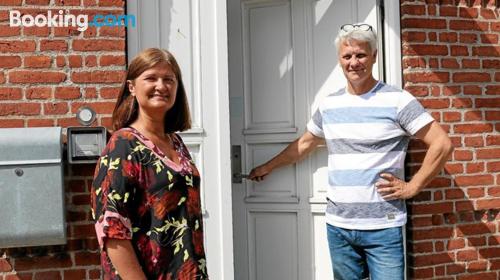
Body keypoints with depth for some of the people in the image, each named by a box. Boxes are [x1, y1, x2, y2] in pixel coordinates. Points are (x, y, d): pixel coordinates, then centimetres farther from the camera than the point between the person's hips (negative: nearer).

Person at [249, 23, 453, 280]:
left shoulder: (397, 100, -7)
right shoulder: (328, 104, 9)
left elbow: (442, 144, -8)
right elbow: (304, 144, 24)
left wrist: (411, 188, -9)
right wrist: (267, 167, 30)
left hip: (382, 228, -4)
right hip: (337, 225, 5)